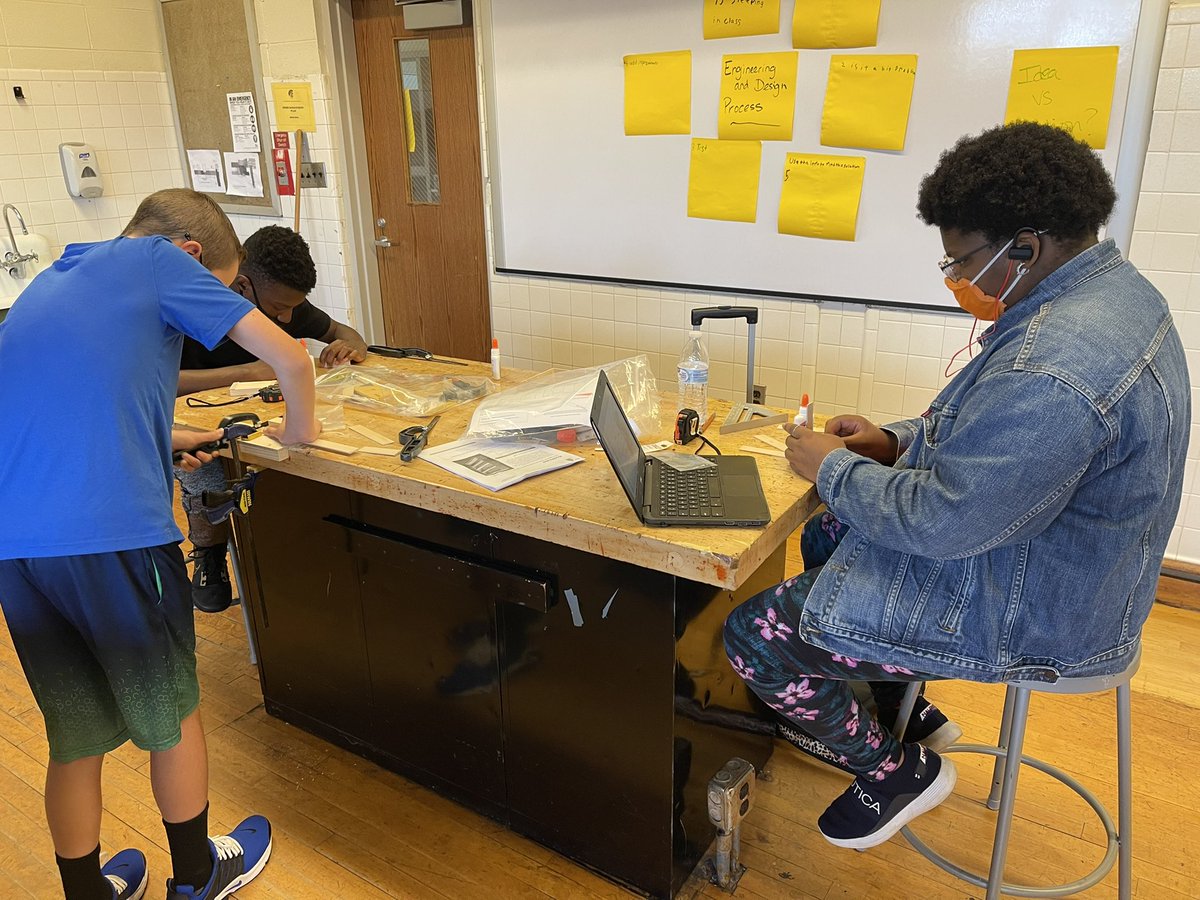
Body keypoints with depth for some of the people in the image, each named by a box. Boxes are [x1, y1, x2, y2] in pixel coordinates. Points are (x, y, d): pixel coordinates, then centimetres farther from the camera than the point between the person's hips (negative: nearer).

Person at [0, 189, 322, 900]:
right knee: (172, 715, 15)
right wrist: (301, 427, 10)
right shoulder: (160, 260, 1)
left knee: (75, 738, 20)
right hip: (112, 534, -6)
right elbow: (288, 355, -7)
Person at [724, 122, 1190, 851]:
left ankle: (898, 770, 15)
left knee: (754, 634, -8)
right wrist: (896, 440, 1)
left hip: (1025, 616, -11)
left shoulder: (1053, 371, -35)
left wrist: (834, 467, -14)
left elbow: (941, 522, -29)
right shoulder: (1111, 286, 1)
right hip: (1061, 567, 11)